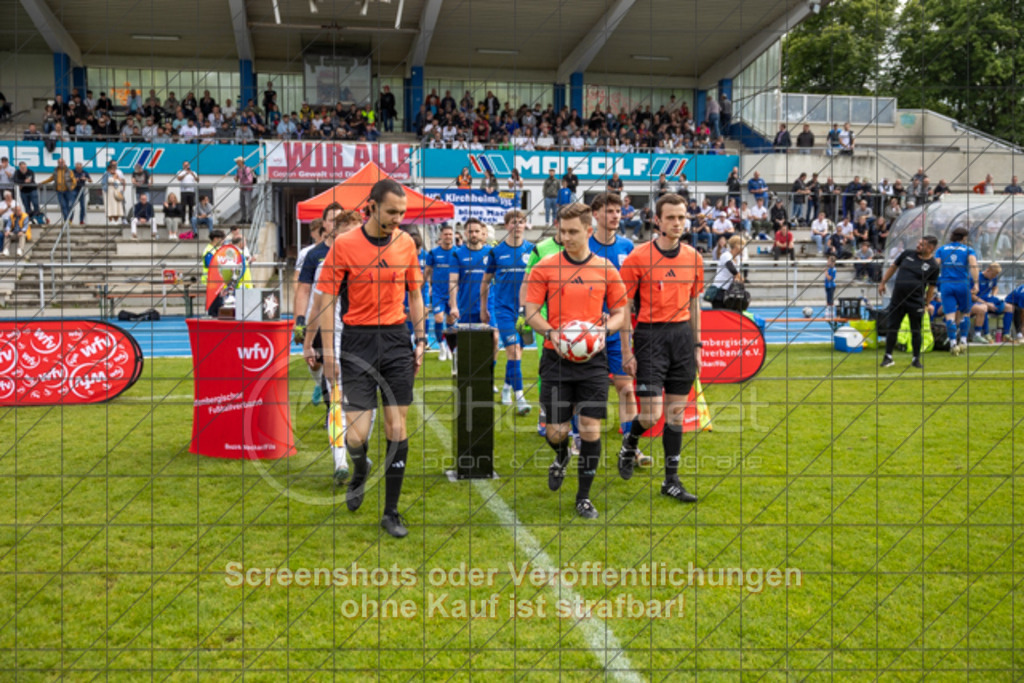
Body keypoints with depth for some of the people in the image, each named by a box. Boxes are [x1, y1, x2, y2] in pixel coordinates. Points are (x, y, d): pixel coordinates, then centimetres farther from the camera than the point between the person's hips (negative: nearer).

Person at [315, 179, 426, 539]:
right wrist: (328, 352, -6)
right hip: (357, 342, -3)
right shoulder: (344, 245, -6)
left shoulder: (406, 243, 6)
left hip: (396, 339, 3)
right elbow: (327, 299, -3)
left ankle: (391, 512, 14)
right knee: (357, 434, -7)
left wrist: (420, 340, 10)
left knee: (397, 428, 1)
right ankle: (360, 470, 32)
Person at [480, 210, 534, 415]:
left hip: (524, 308, 2)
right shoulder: (496, 251, 1)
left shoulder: (532, 250, 3)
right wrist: (483, 309, 12)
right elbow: (485, 281, 10)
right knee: (513, 349, -13)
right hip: (503, 307, -2)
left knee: (516, 351, 12)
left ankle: (507, 387, 33)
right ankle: (519, 397, -13)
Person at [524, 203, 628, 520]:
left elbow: (620, 313, 10)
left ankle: (584, 497, 16)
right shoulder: (544, 268, 0)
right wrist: (551, 332, -16)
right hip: (556, 358, 0)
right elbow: (531, 312, 2)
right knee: (556, 431, 1)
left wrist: (602, 329, -10)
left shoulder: (606, 269, 3)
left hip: (593, 359, 0)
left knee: (591, 430, -2)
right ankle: (561, 456, 40)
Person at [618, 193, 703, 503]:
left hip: (682, 335, 4)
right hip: (650, 335, -4)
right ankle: (629, 443, 25)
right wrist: (627, 352, -8)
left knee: (676, 412, 7)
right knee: (651, 415, -8)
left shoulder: (693, 258, 7)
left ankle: (671, 480, 16)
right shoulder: (638, 257, -7)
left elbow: (693, 303, 16)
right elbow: (623, 306, -5)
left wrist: (697, 346, 14)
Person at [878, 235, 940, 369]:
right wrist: (883, 282, 12)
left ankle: (916, 359, 19)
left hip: (916, 302, -3)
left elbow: (931, 287, 0)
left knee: (916, 331, 6)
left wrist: (926, 304, 2)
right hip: (897, 299, 3)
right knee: (892, 328, 5)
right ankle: (888, 357, 14)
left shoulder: (934, 265, -5)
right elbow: (893, 267, 14)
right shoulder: (908, 254, 3)